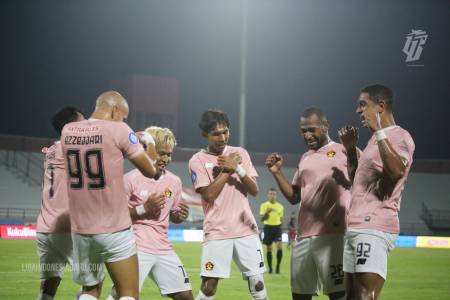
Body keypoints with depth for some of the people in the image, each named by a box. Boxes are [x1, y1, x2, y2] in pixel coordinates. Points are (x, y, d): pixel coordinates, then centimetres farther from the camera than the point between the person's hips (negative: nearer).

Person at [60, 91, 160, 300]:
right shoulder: (118, 130, -10)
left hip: (80, 229, 5)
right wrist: (150, 145, 18)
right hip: (114, 230, -5)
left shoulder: (68, 131, 6)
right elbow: (151, 171, -2)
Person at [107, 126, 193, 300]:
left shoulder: (174, 181, 8)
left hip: (163, 249, 6)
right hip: (136, 249, -6)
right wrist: (144, 208, -17)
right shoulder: (131, 179, -9)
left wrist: (180, 216, -3)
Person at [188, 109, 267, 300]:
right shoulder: (197, 160, -2)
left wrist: (237, 169, -11)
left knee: (258, 284, 3)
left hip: (246, 230, 3)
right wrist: (227, 169, -9)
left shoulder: (240, 153, 9)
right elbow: (209, 195, -12)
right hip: (217, 232, -3)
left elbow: (254, 190, 3)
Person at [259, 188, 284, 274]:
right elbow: (262, 218, -6)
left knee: (279, 246, -16)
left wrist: (279, 226, 11)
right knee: (269, 248, 3)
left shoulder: (280, 206, 8)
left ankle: (278, 266, -4)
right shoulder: (264, 205, 1)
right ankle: (270, 268, 13)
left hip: (277, 227, 1)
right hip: (268, 227, -1)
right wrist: (267, 212, -23)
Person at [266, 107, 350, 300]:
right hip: (304, 236, 7)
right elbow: (294, 197, 22)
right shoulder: (305, 159, 21)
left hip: (332, 235, -7)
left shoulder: (343, 151, 0)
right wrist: (277, 173, 9)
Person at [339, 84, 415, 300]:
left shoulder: (399, 137, -8)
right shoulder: (375, 140, 23)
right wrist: (350, 149, 23)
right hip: (356, 228, 11)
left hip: (374, 228, -11)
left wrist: (380, 132, -25)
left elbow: (396, 171, -30)